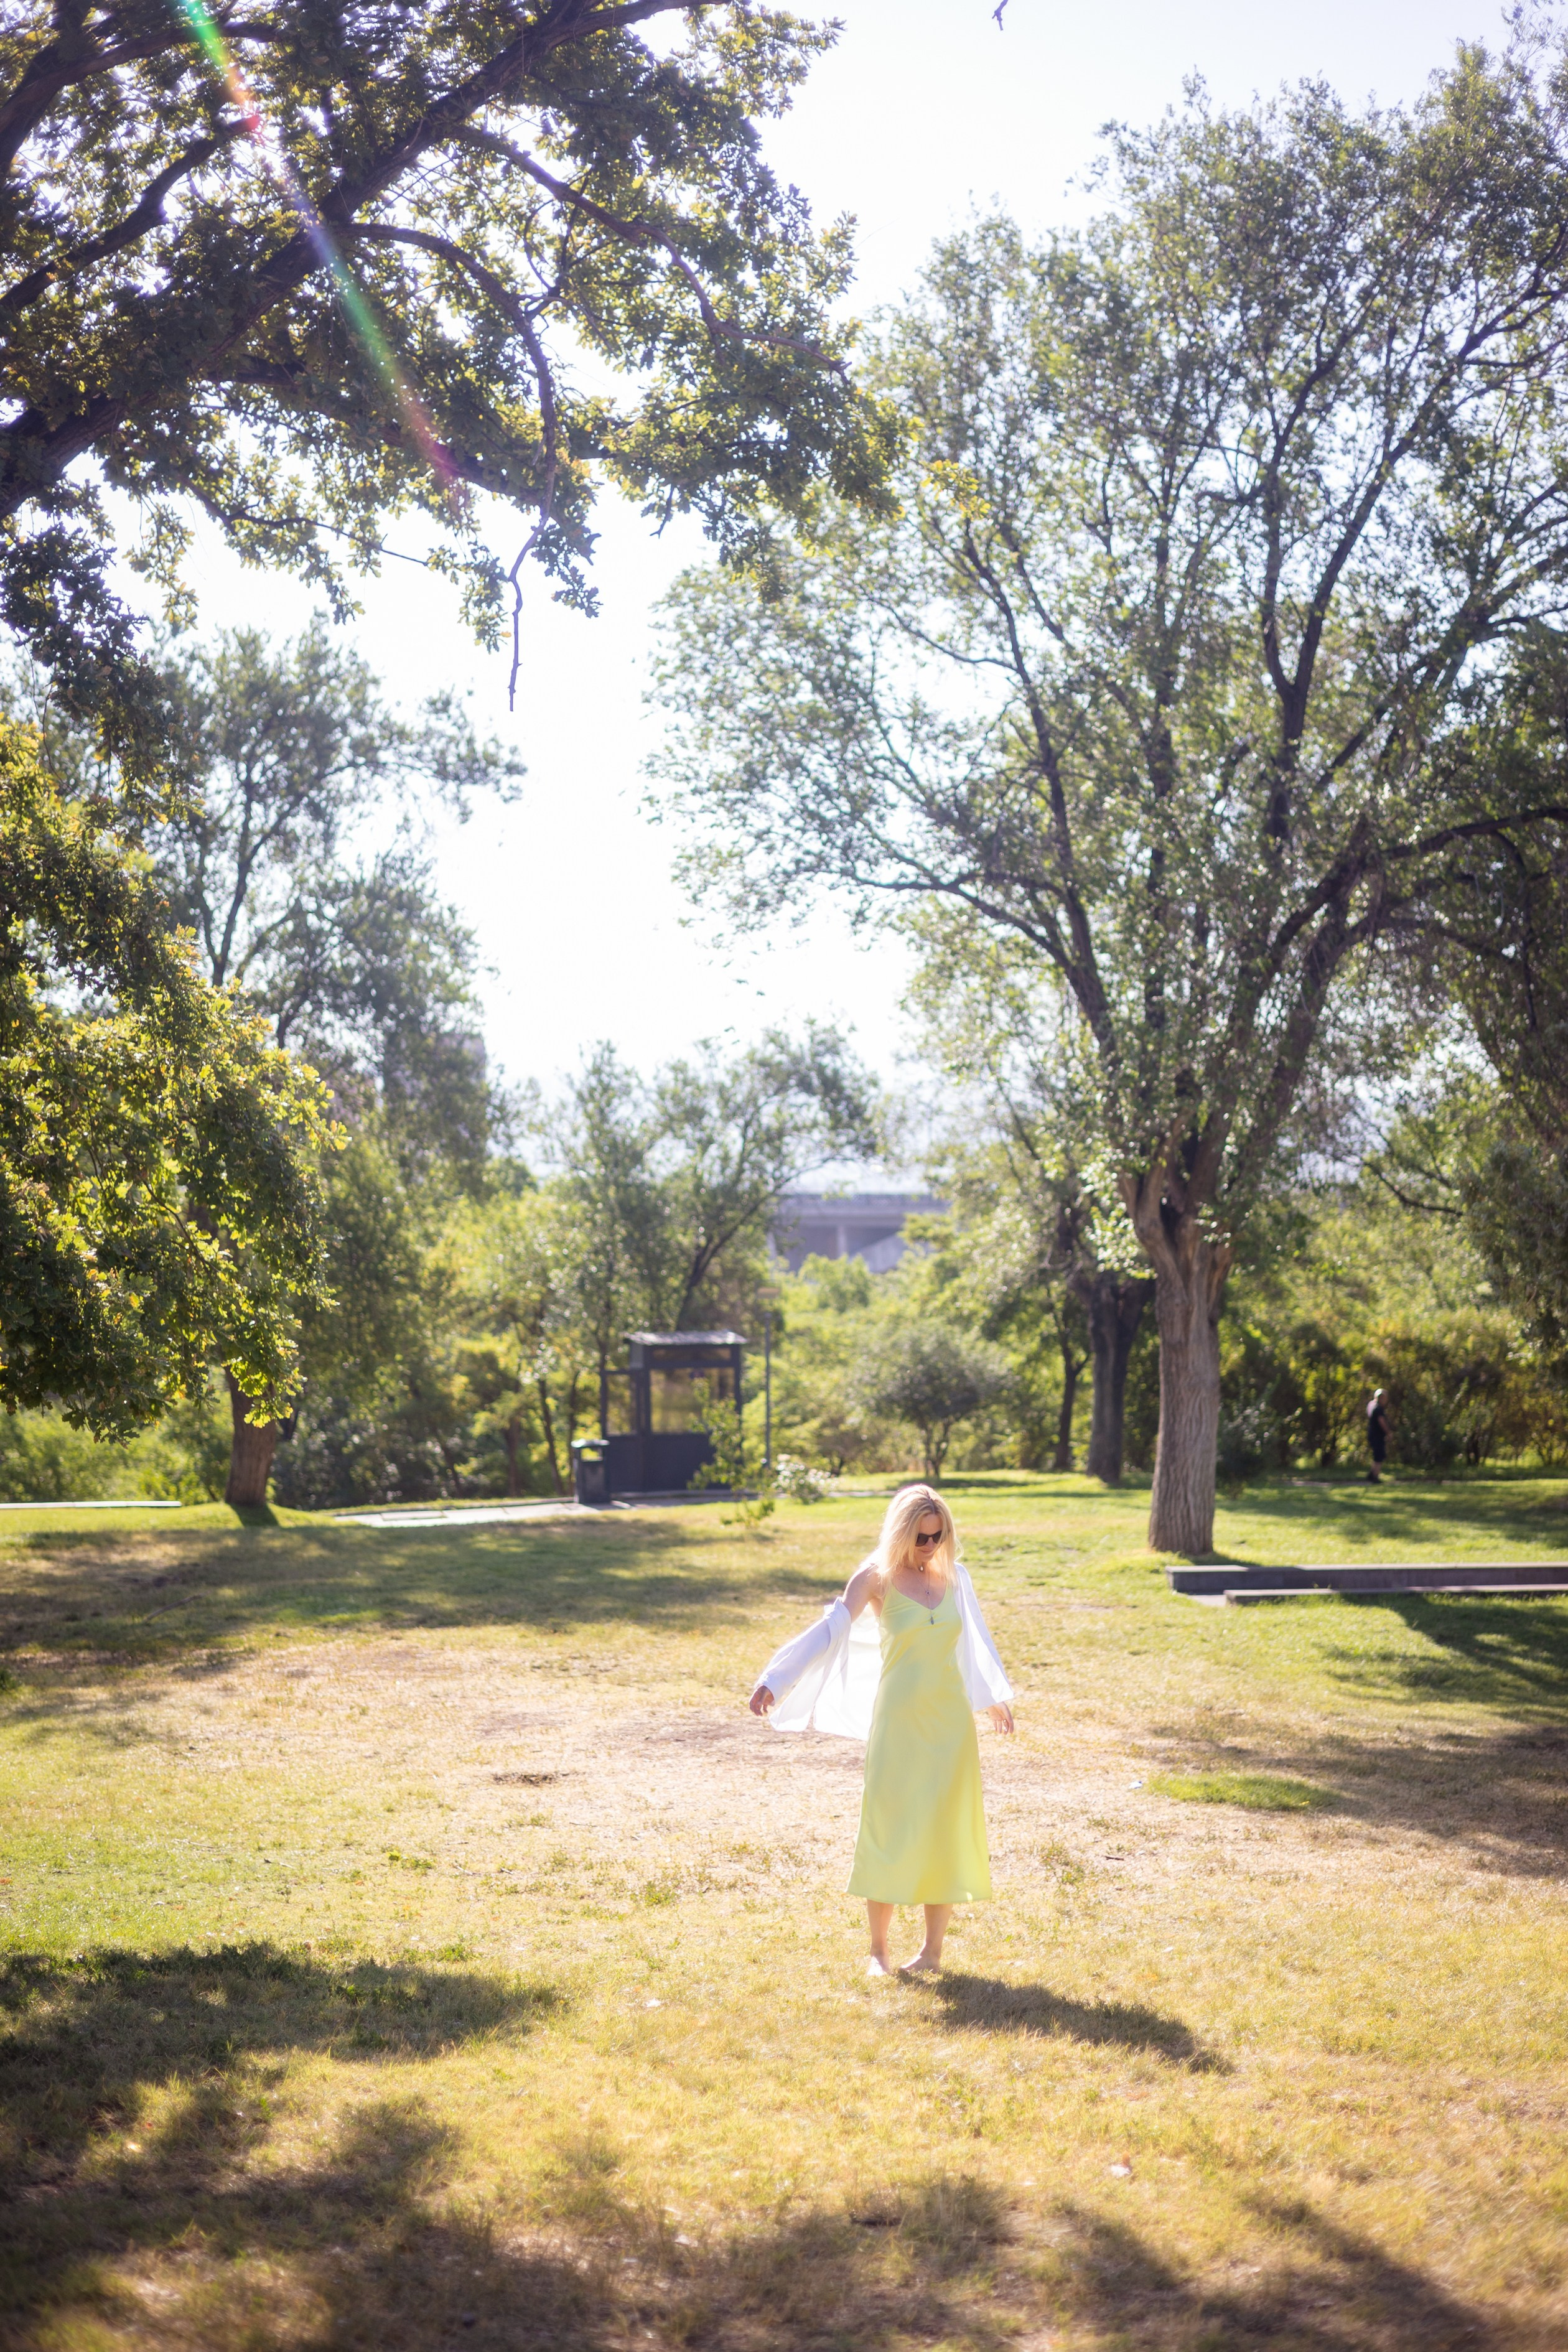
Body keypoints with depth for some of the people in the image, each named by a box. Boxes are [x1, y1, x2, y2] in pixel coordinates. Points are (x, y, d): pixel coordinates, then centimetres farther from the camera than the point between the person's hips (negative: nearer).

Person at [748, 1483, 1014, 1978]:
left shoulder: (952, 1577, 7)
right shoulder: (876, 1578, -5)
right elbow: (830, 1632, -13)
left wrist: (993, 1698, 34)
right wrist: (775, 1683, -23)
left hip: (951, 1719, 4)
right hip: (899, 1719, -4)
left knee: (947, 1829, 4)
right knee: (888, 1829, -4)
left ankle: (933, 1950, 14)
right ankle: (878, 1951, 5)